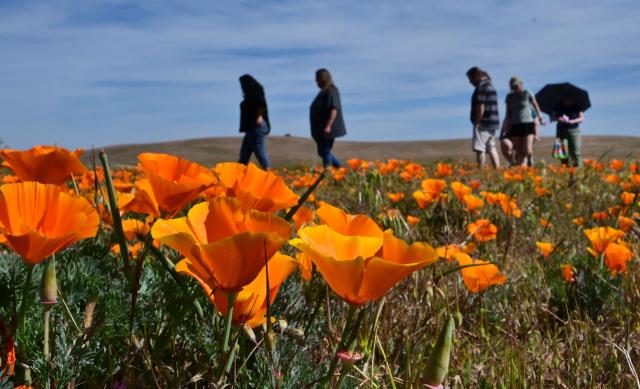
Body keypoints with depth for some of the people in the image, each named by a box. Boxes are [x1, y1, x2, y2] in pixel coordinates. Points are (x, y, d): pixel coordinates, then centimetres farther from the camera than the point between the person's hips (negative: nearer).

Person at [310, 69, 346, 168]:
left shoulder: (331, 91, -15)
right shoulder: (324, 92, 15)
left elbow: (334, 109, -23)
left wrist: (328, 126, -28)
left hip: (327, 130, -10)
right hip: (320, 129, 10)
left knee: (325, 152, -6)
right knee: (322, 152, 14)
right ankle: (340, 168, 22)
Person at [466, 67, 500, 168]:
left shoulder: (481, 87, -13)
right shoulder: (490, 86, 19)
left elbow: (481, 107, -19)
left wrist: (476, 123, -16)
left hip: (484, 123, -10)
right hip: (493, 123, 10)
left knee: (479, 149, -8)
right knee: (491, 148, 13)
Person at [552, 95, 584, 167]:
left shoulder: (576, 107, 4)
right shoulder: (558, 107, 9)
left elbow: (582, 118, 0)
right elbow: (552, 117, 6)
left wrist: (573, 121, -18)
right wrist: (558, 118, -16)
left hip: (573, 130, -2)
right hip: (561, 130, 2)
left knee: (575, 152, -10)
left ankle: (578, 167, -10)